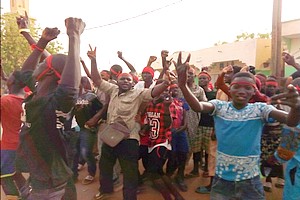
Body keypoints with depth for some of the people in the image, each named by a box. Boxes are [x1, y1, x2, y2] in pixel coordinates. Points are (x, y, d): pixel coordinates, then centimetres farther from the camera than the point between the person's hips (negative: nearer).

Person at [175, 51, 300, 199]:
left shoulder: (260, 109, -7)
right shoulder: (219, 106, -8)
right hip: (222, 177, 1)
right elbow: (198, 107, -27)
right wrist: (182, 85, -46)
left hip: (250, 179, 0)